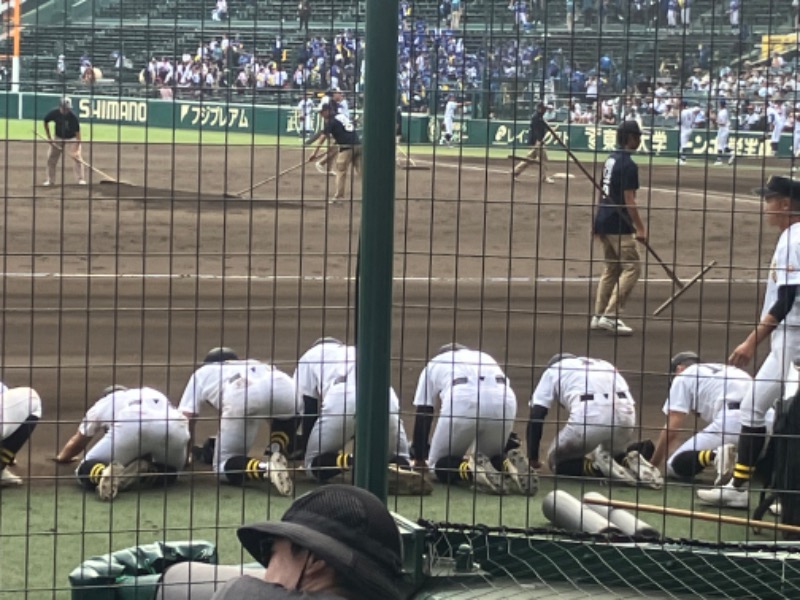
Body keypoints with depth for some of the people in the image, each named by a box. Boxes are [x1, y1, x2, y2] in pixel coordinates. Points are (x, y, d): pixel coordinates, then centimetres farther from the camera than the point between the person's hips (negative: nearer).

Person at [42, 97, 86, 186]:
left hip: (71, 139, -3)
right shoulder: (54, 113, -19)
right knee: (51, 158, 2)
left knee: (77, 157, -14)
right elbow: (46, 122, 0)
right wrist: (49, 137, -2)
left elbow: (77, 132, -29)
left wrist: (77, 147, -38)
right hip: (58, 139, 3)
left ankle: (80, 179, -6)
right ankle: (50, 180, 13)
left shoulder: (73, 117, -28)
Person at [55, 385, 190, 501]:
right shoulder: (153, 394, 44)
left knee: (87, 470, 14)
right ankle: (147, 470, -5)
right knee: (170, 470, 31)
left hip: (129, 426, -2)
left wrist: (62, 457, 69)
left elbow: (77, 441, 50)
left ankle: (103, 474, -22)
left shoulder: (103, 403, 39)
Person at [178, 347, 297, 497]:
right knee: (288, 413, 40)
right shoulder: (253, 364, 47)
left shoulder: (202, 372, 38)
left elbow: (186, 418, 29)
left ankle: (265, 468, -20)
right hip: (285, 387, 3)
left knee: (223, 467, 9)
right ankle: (278, 457, 13)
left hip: (242, 397, -3)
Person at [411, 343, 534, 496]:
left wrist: (419, 459, 40)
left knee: (440, 464, 16)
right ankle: (510, 466, -7)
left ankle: (471, 469, -16)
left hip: (462, 401, -3)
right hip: (505, 402, 3)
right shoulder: (485, 357, 42)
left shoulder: (433, 365, 34)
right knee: (492, 457, 28)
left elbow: (422, 417, 30)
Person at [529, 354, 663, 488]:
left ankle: (597, 466, -9)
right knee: (614, 453, 32)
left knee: (556, 460, 18)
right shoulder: (604, 364, 39)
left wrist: (532, 458, 23)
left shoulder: (553, 370, 28)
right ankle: (631, 460, -2)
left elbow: (536, 416, 17)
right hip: (625, 415, 4)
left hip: (588, 415, -4)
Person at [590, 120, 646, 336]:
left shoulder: (611, 159, 11)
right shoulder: (628, 165, -16)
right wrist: (640, 228, -18)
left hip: (603, 221, 9)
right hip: (618, 225, -9)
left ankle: (598, 316, 16)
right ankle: (610, 316, -11)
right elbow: (629, 201, -19)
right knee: (632, 268, -6)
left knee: (611, 268, 17)